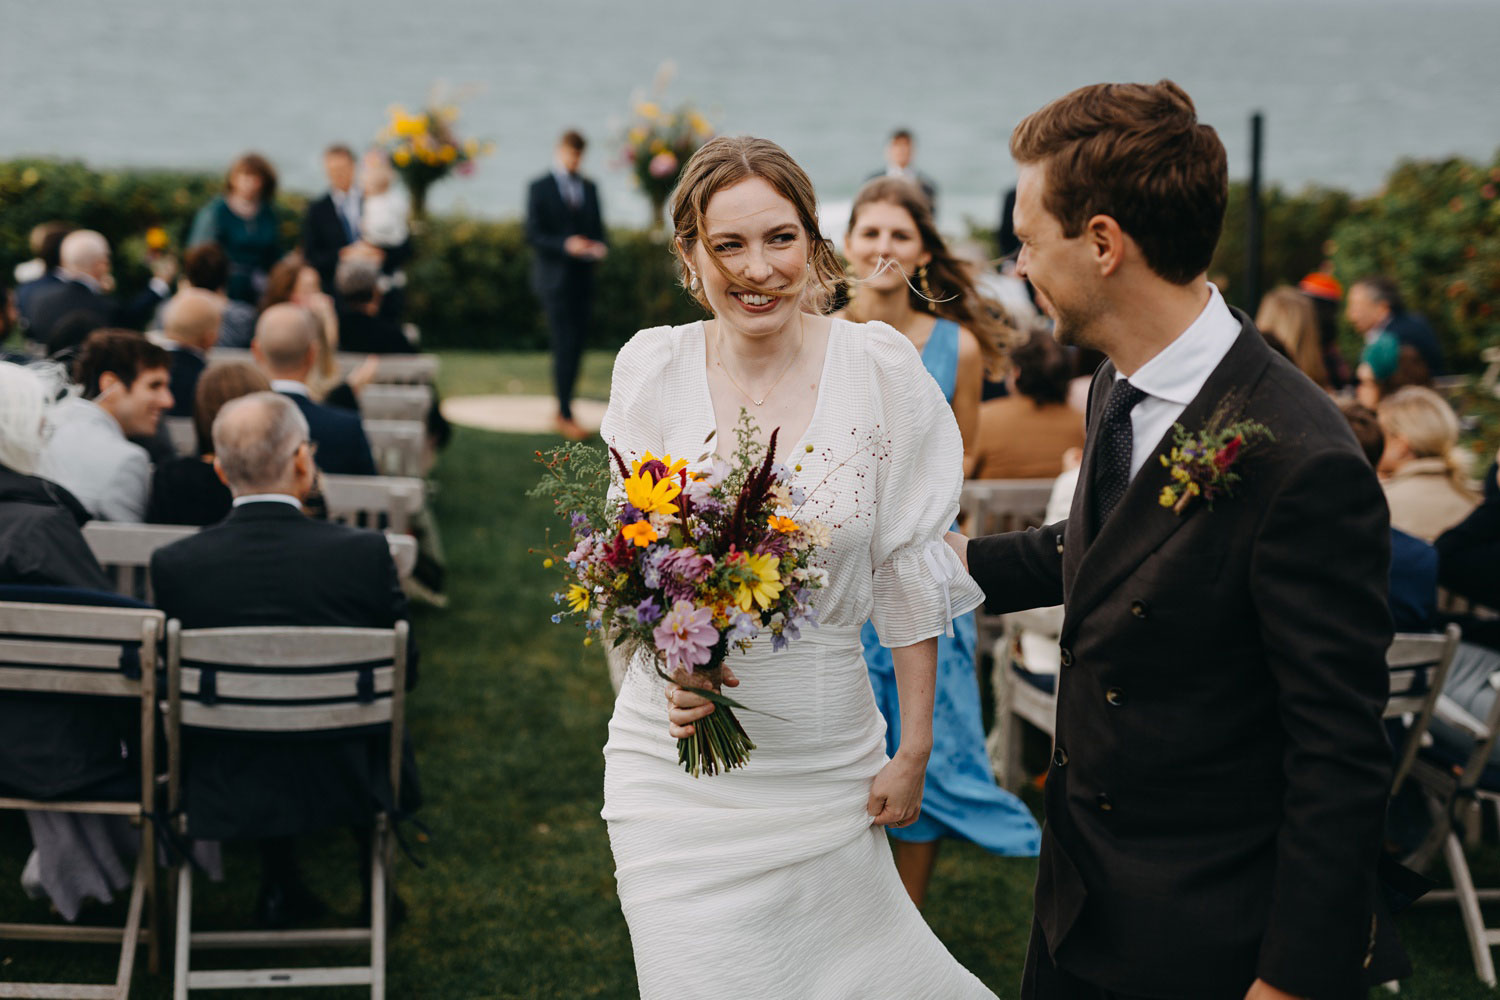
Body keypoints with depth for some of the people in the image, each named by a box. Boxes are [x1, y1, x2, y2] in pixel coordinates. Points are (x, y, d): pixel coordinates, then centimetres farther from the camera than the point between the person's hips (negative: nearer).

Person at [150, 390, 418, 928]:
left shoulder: (173, 564, -15)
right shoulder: (365, 552, -17)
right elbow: (404, 671, -5)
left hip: (224, 795, 1)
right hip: (344, 785, -1)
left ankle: (279, 888, 38)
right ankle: (375, 881, 43)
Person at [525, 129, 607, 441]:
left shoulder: (589, 188, 15)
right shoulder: (540, 188, 0)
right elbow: (533, 236, -6)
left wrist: (599, 247, -5)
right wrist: (565, 245, -20)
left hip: (583, 278, 5)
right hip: (555, 278, -5)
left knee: (576, 347, 5)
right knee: (565, 347, -10)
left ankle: (562, 412, 15)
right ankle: (566, 415, -7)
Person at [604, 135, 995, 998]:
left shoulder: (878, 366, -8)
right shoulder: (653, 367, -4)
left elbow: (909, 572, -2)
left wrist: (914, 749, 0)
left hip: (828, 759, -1)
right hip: (677, 764, 1)